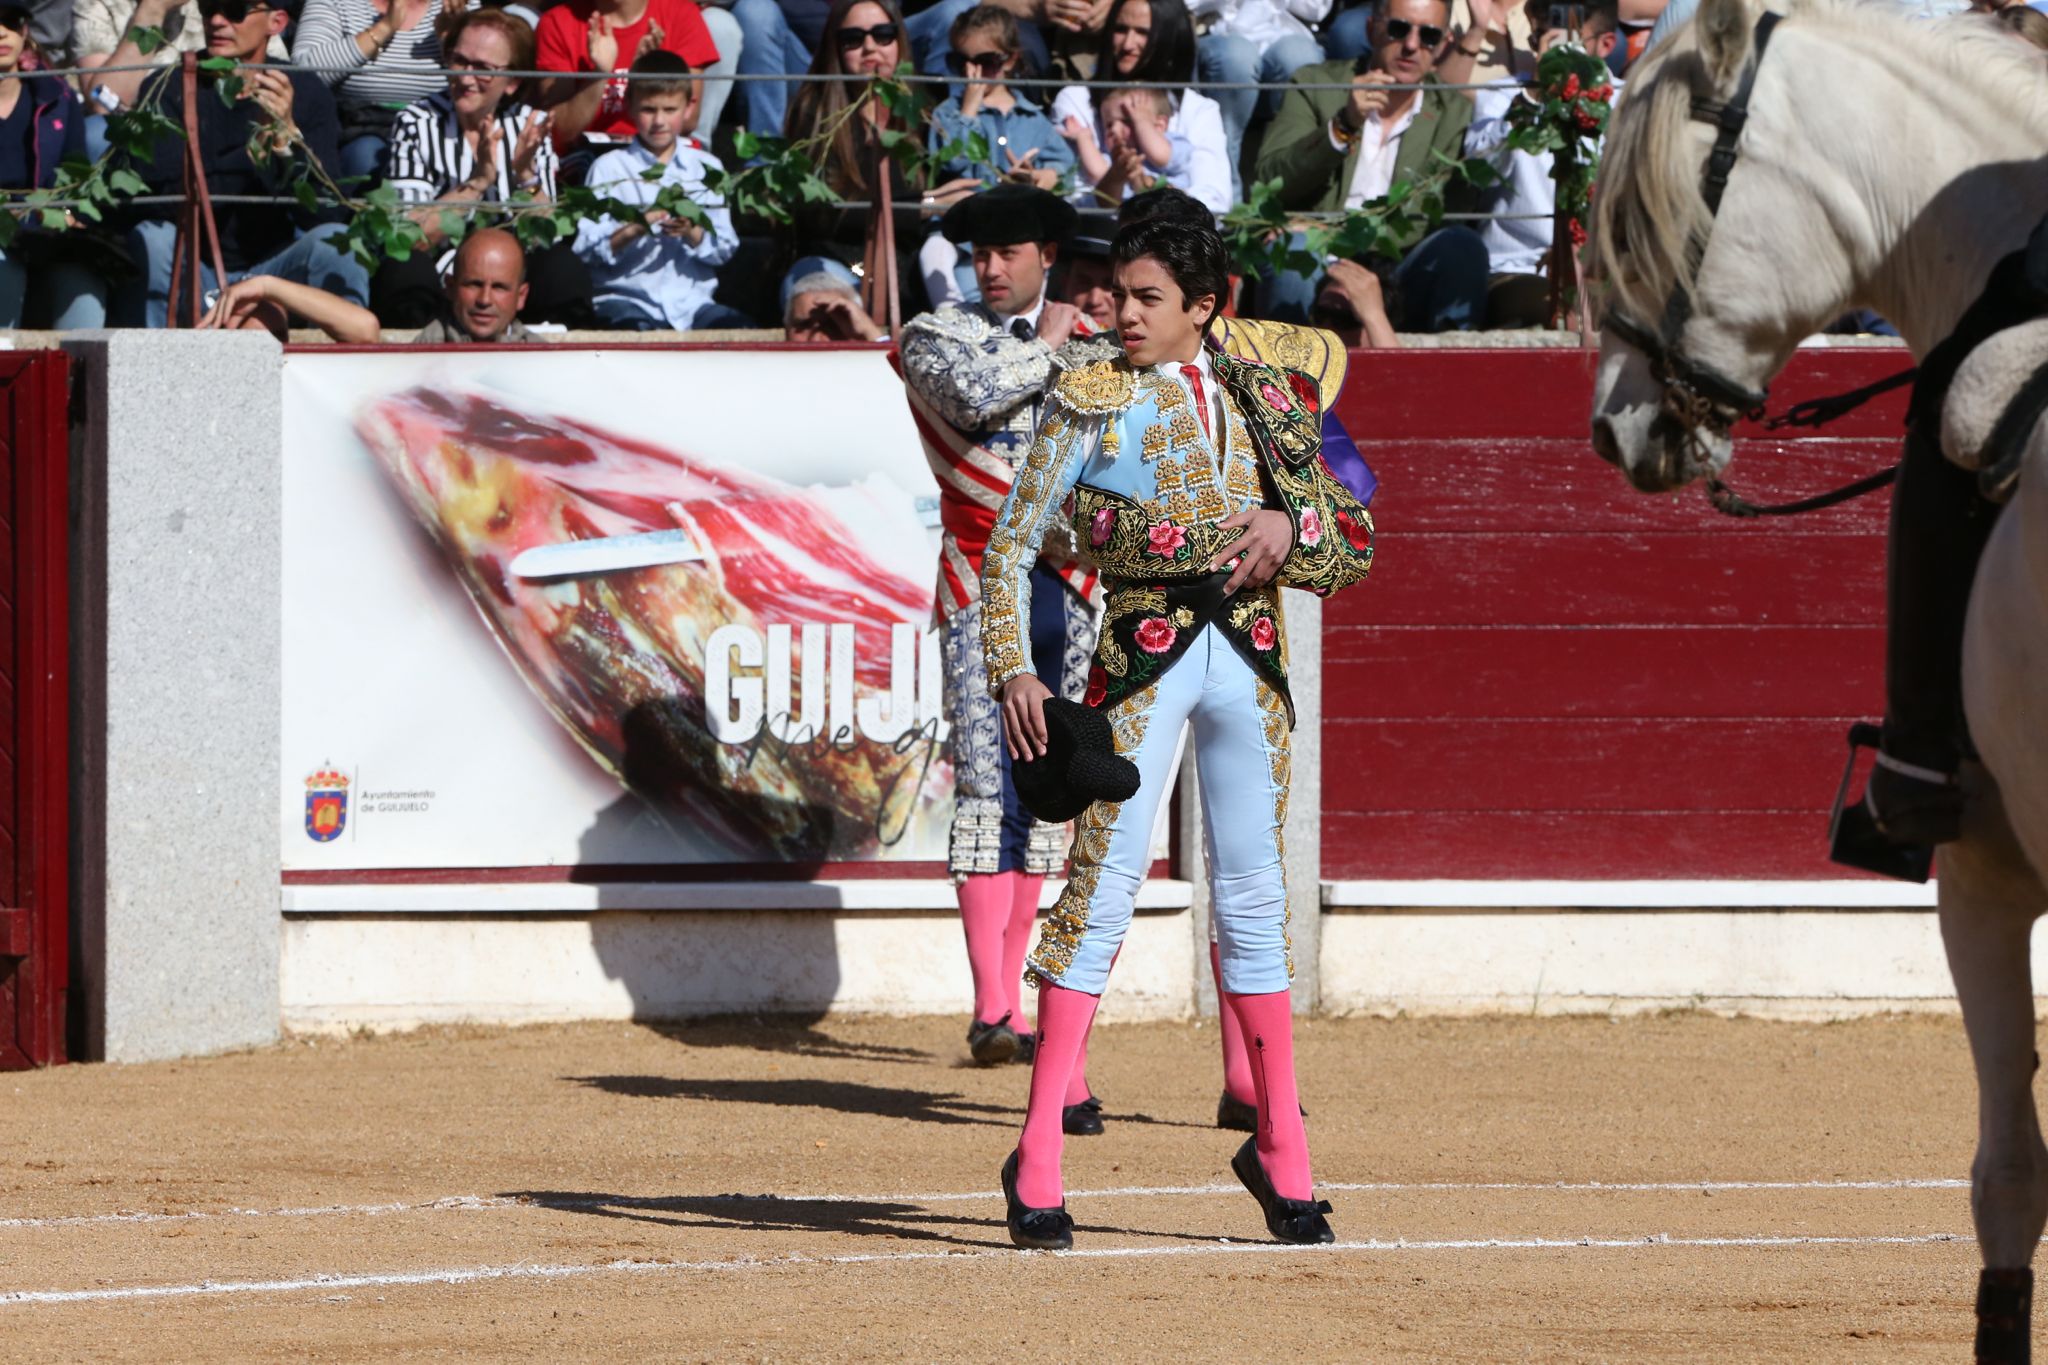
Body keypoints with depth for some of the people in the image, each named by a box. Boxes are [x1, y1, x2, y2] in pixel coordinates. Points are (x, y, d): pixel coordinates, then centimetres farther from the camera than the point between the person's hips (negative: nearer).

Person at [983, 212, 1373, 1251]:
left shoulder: (1263, 400, 10)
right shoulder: (1087, 403, 2)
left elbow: (1353, 540, 11)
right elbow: (1011, 548, 1)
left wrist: (1289, 526, -11)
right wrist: (1013, 668, -11)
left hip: (1249, 658, 3)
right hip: (1142, 654, -3)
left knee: (1252, 895, 9)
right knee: (1103, 883, -11)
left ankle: (1280, 1145, 18)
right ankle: (1038, 1156, -11)